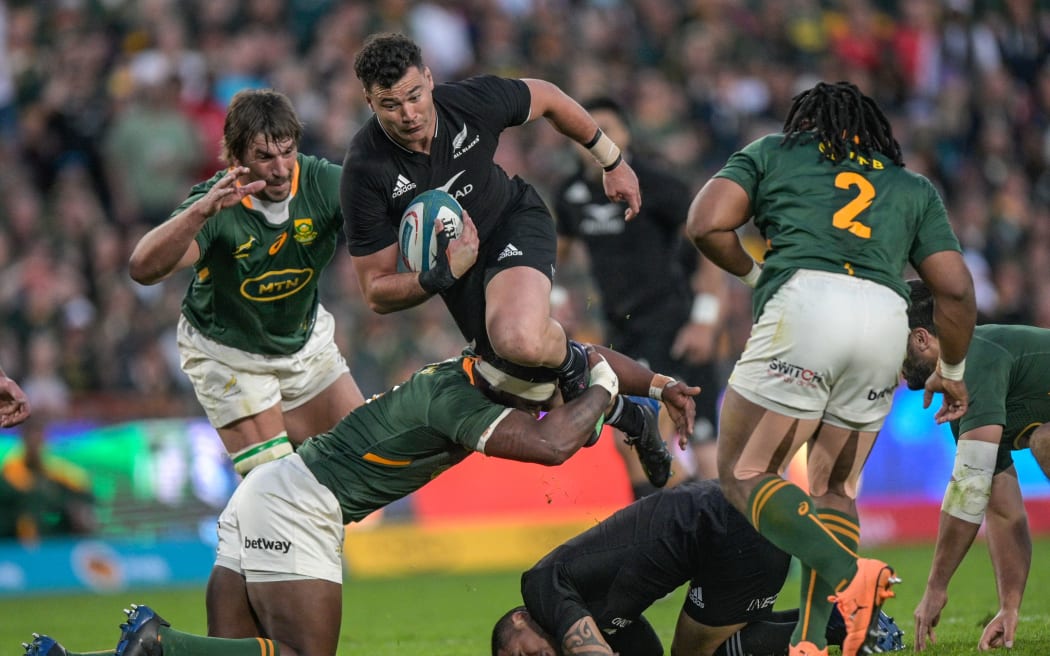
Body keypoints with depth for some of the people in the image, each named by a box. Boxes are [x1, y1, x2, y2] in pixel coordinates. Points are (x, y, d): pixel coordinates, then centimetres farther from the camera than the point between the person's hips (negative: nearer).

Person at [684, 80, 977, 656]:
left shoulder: (770, 152, 23)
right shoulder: (915, 188, 29)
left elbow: (706, 225, 9)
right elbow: (955, 290, 21)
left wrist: (753, 273, 26)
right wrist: (950, 372, 35)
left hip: (805, 304, -4)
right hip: (887, 319, 4)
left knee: (744, 476, 0)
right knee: (833, 488, 16)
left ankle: (849, 573, -22)